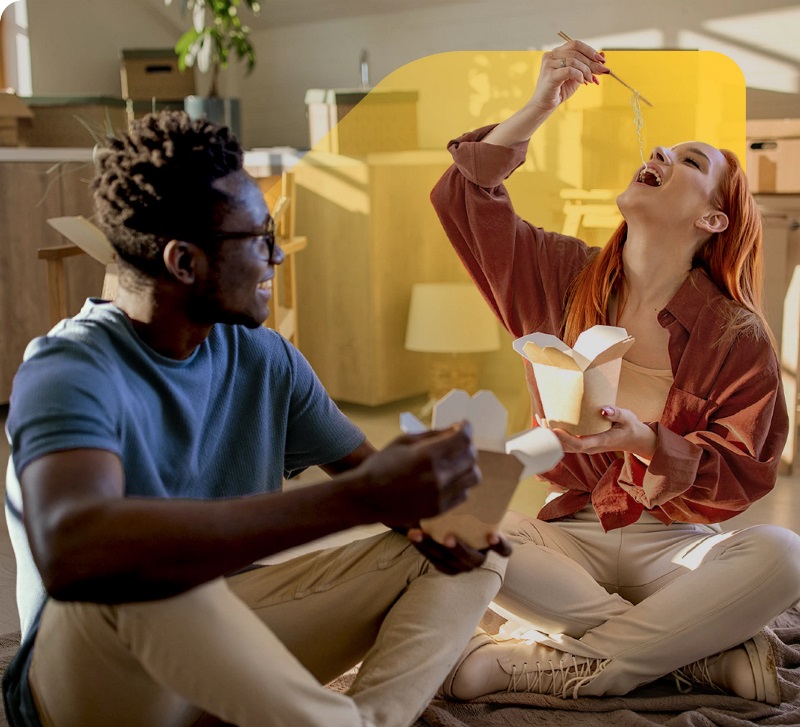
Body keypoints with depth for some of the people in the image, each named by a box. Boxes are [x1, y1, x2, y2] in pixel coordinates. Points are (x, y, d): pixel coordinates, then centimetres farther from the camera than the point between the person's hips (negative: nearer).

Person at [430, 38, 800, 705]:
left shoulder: (737, 336, -6)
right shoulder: (567, 276, 3)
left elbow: (744, 475, -7)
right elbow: (465, 198, 0)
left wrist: (648, 442, -25)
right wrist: (541, 105, -8)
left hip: (677, 545, -1)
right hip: (574, 534, 2)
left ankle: (549, 665, -26)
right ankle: (706, 653, -22)